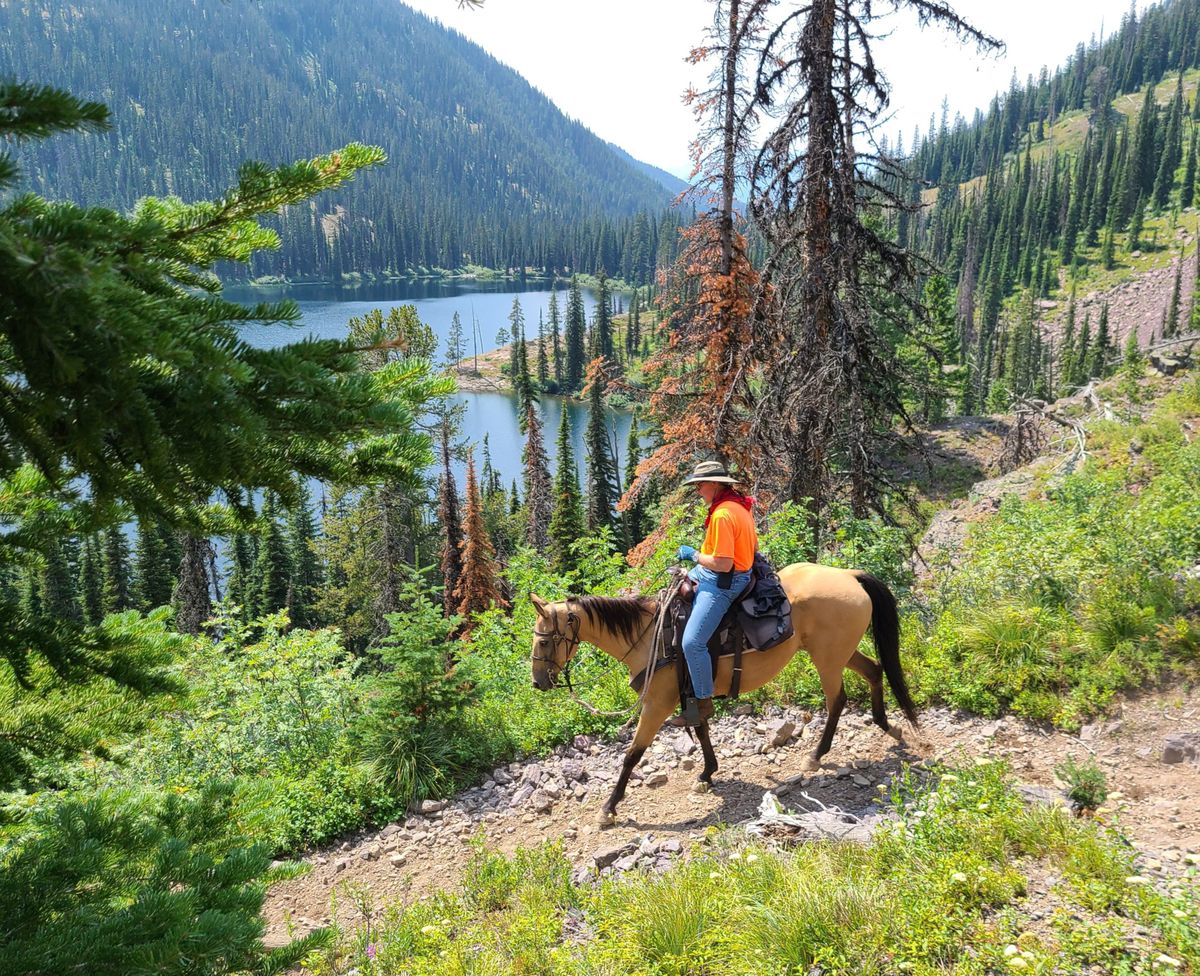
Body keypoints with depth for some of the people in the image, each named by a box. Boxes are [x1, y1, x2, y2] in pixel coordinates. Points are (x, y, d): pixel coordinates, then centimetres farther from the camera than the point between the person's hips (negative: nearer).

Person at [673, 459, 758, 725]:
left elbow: (722, 564, -28)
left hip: (722, 582, -12)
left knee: (692, 643, -17)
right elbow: (753, 547, 17)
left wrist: (694, 555, -11)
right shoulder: (740, 504, 7)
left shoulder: (722, 515, -24)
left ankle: (704, 703, -4)